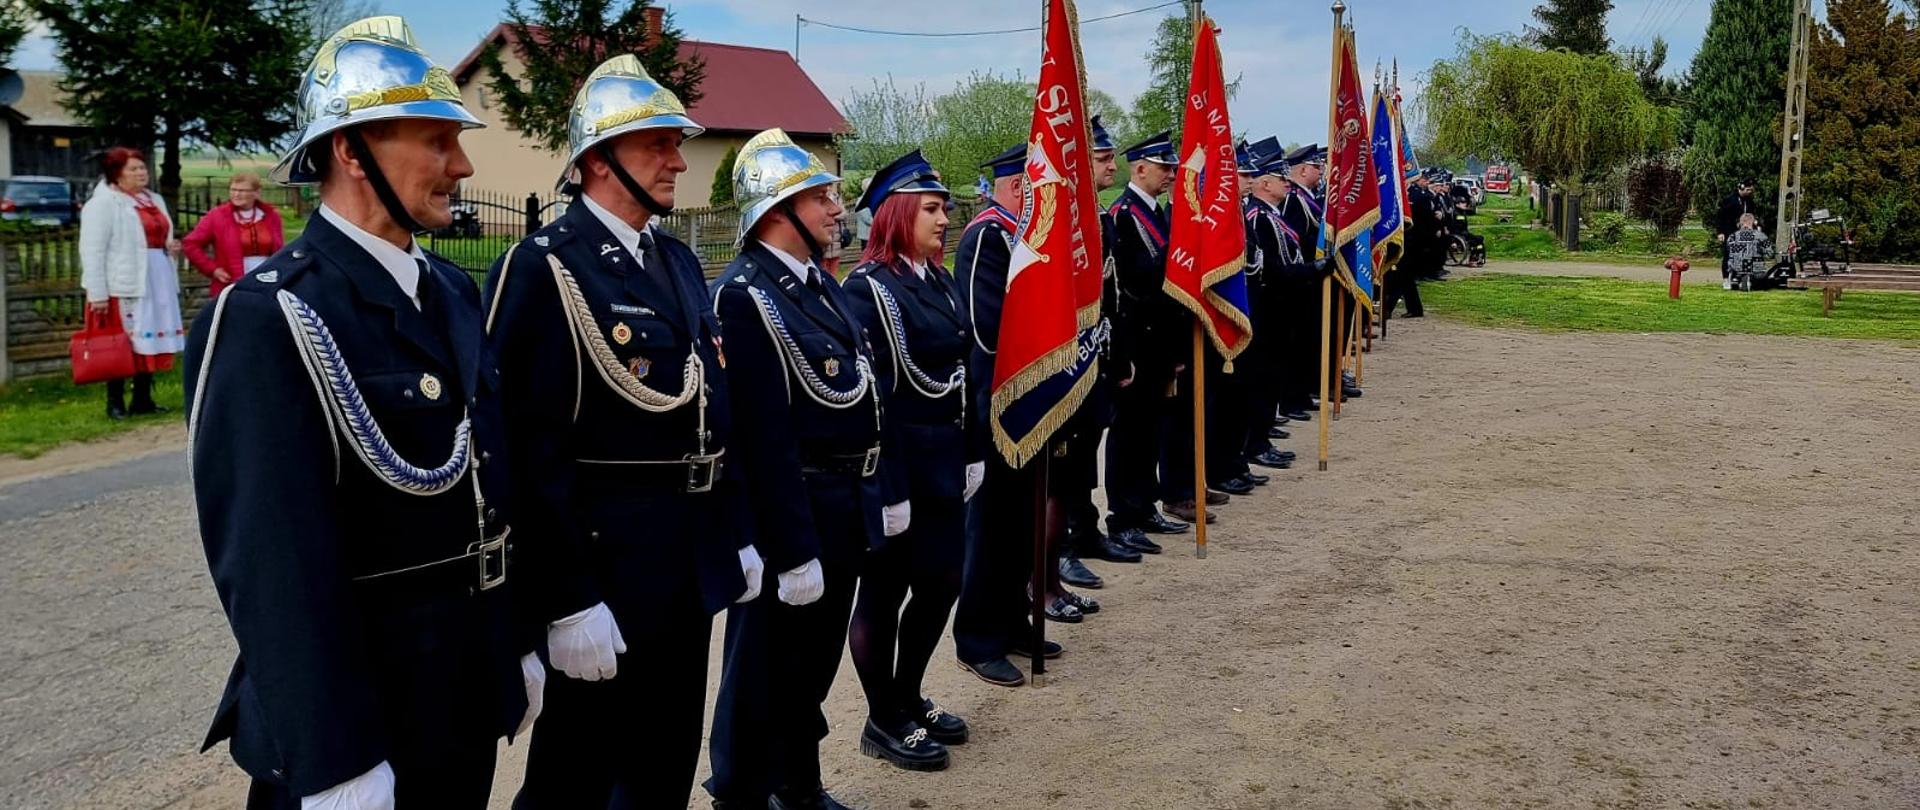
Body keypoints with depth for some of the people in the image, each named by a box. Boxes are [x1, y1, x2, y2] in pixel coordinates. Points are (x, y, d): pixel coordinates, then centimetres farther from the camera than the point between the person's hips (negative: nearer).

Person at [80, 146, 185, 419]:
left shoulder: (154, 200, 17)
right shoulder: (102, 203, -8)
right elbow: (92, 251, -13)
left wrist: (170, 246, 6)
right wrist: (97, 294, -19)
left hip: (157, 282, 7)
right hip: (123, 284, -7)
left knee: (150, 340, 10)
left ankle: (143, 399, 19)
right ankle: (115, 403, 5)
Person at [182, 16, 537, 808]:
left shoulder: (452, 293, 6)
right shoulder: (267, 319, -19)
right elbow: (274, 566, -23)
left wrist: (518, 642, 14)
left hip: (466, 692, 8)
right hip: (351, 704, -7)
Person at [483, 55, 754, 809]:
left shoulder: (679, 260, 11)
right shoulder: (544, 268, -14)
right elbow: (532, 450, -19)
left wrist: (737, 533, 15)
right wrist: (567, 601, -21)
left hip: (692, 562, 8)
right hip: (605, 563, -7)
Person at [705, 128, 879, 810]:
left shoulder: (821, 284, 11)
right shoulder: (744, 294, -19)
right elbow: (764, 435, -23)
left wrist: (882, 490, 15)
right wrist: (792, 549, -23)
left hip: (847, 504, 9)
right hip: (791, 506, -9)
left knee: (817, 657, 21)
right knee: (767, 665, 6)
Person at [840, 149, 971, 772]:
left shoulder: (940, 281, 10)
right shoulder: (869, 288, -13)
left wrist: (970, 454, 13)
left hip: (944, 458, 8)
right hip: (895, 460, -8)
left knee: (941, 582, 15)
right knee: (884, 592, 5)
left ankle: (908, 699, 32)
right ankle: (883, 721, 19)